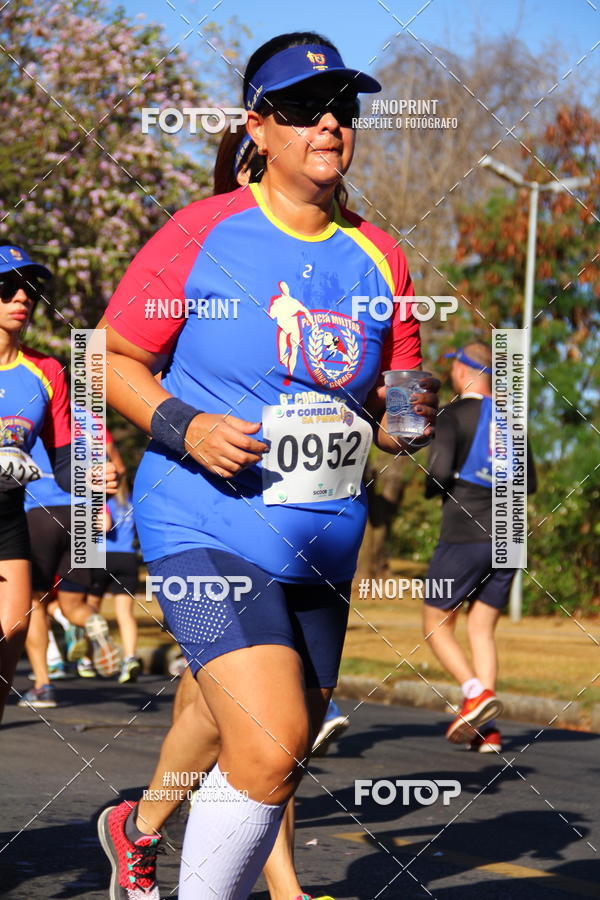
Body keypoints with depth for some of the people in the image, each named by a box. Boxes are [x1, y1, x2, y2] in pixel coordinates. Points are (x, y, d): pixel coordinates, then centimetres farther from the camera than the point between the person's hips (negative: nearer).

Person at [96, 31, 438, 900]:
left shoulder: (378, 258, 8)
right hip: (206, 531, -6)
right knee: (271, 748, -23)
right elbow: (110, 357, 0)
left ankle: (140, 829, 41)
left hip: (322, 550, 6)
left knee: (271, 771, 14)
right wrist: (183, 427, -17)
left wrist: (411, 418, -8)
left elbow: (385, 416, 15)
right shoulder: (203, 233, -6)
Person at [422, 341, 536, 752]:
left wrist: (431, 488, 5)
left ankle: (477, 692, -17)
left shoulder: (453, 415, -6)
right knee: (482, 629, 8)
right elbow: (529, 483, 16)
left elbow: (439, 472, -17)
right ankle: (487, 730, -2)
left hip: (464, 536, -5)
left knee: (437, 624, 6)